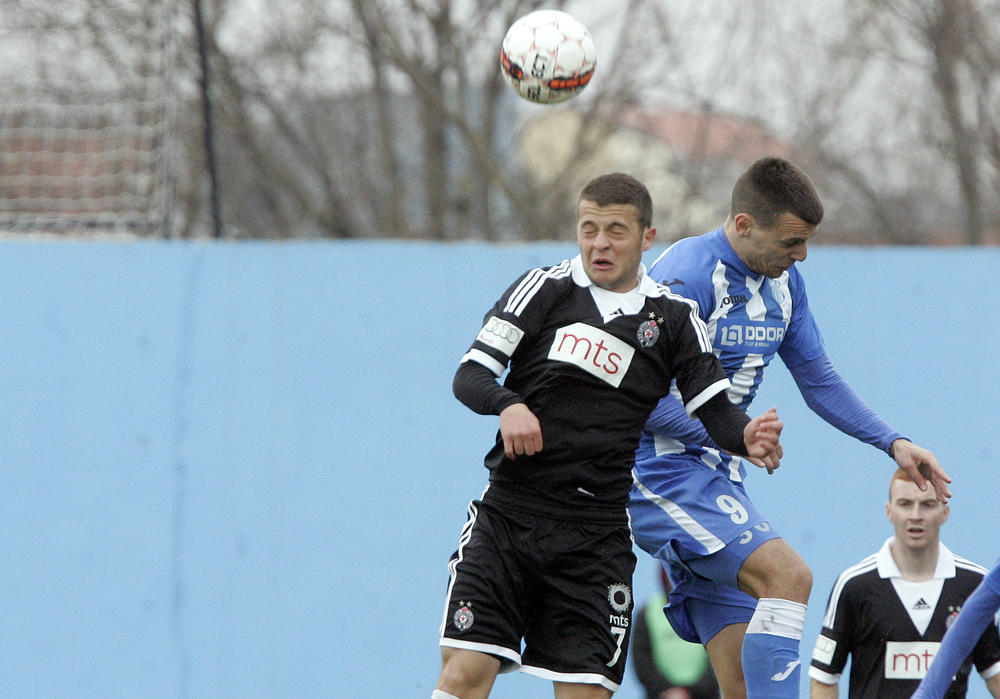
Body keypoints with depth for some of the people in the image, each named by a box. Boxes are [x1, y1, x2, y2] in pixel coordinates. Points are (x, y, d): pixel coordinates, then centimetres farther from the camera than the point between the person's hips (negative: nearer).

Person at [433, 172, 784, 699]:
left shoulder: (673, 318, 6)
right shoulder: (544, 288, 3)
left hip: (597, 532, 1)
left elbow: (714, 410, 5)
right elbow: (469, 374, 0)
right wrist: (508, 405, -22)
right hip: (508, 512, -1)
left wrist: (746, 437, -18)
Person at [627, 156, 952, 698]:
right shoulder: (686, 278, -17)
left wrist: (892, 442, 11)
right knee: (788, 575, -27)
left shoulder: (783, 281, 11)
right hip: (660, 471, -9)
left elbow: (817, 379, 22)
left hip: (716, 476, 9)